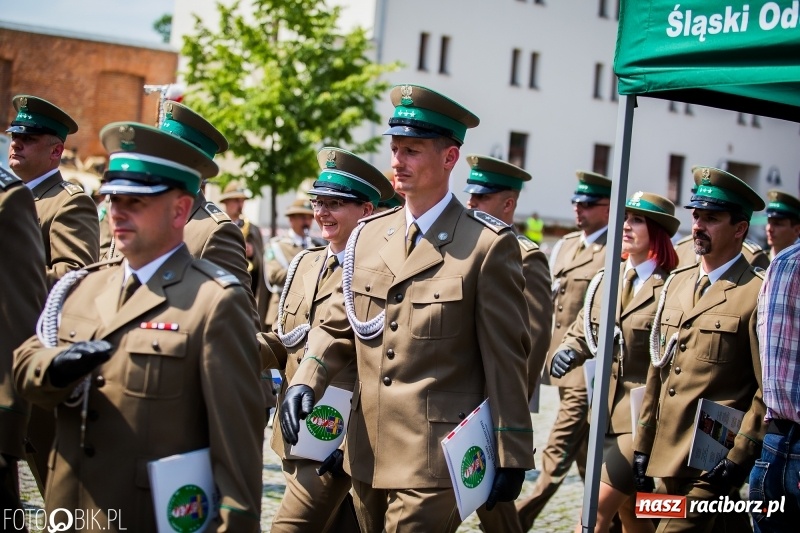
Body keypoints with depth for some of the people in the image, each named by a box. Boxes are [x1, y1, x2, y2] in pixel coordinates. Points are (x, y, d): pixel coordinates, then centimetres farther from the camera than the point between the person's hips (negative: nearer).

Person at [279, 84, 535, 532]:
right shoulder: (368, 236, 9)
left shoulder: (488, 246, -8)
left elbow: (506, 359, -8)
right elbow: (337, 328, 13)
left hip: (434, 462, -6)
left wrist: (511, 457, -7)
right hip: (367, 457, 6)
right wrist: (305, 383, -5)